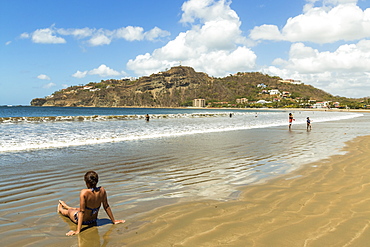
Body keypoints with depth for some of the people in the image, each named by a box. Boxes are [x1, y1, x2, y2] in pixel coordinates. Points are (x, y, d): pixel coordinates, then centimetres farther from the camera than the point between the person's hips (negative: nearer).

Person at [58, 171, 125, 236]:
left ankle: (60, 209, 65)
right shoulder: (102, 190, -18)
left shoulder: (84, 192, -31)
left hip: (83, 220, -4)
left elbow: (82, 211, -29)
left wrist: (78, 231, -25)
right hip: (93, 220, 4)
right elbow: (106, 206, -8)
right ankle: (64, 205, 65)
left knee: (69, 211, 31)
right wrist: (113, 221, 4)